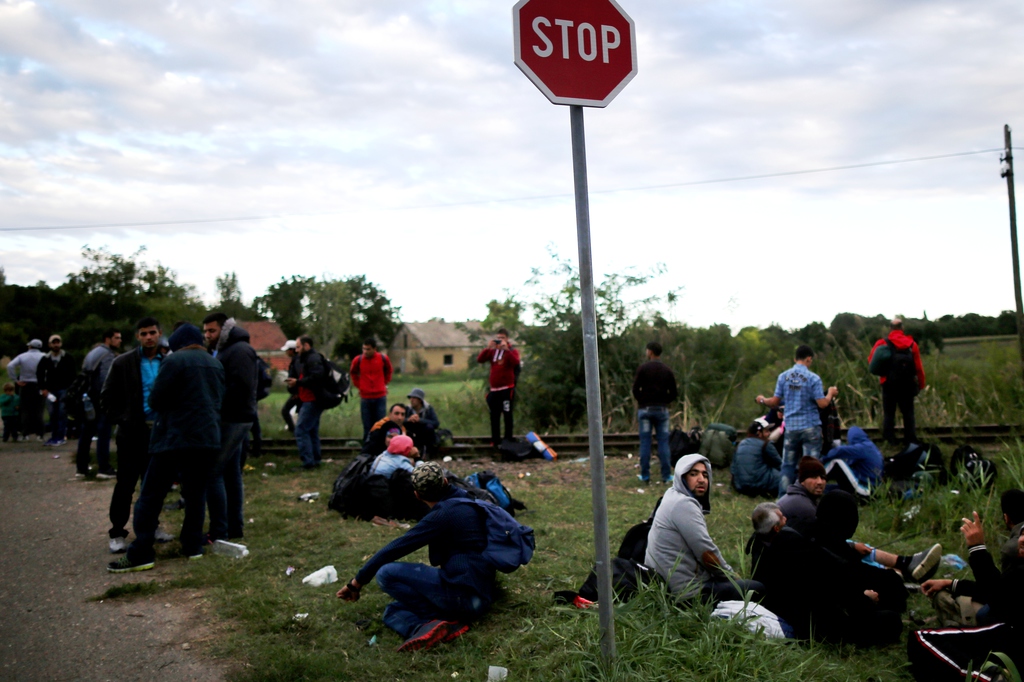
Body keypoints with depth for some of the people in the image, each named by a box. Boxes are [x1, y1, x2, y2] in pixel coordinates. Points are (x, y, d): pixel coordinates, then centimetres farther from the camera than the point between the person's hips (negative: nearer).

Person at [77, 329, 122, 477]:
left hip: (88, 398, 9)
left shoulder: (93, 353, 19)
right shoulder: (108, 355, -11)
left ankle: (81, 468, 15)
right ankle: (104, 468, -6)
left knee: (86, 433, 11)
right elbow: (107, 380, -20)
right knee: (103, 433, -6)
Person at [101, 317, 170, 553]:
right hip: (132, 432, -2)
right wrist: (120, 420, -5)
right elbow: (107, 397, 3)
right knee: (125, 484, 2)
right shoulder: (122, 363, -1)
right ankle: (117, 533, 10)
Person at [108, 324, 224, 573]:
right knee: (196, 494, 12)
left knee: (151, 495, -2)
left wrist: (174, 405, 12)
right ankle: (193, 545, 12)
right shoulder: (215, 364, 13)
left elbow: (155, 400, -7)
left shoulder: (174, 361, -8)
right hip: (208, 438, 6)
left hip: (175, 437, -6)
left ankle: (140, 554, -4)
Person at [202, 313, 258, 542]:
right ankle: (235, 527, 20)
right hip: (231, 420, 10)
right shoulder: (220, 351, 20)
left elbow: (240, 387, -22)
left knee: (212, 473, -11)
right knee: (231, 472, 13)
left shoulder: (239, 351, -12)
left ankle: (219, 533, -7)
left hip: (232, 420, -10)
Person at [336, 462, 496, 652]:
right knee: (392, 611, 13)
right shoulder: (467, 503, 17)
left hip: (463, 592, -9)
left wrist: (358, 581, -2)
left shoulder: (444, 514, -10)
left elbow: (397, 547, -8)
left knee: (386, 573, -11)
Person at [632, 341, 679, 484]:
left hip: (645, 409, -2)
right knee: (663, 442, 3)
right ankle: (666, 476, 3)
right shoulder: (667, 370, 4)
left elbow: (635, 389, -8)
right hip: (662, 409, 2)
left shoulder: (643, 368, -5)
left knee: (645, 442, 2)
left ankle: (645, 475, 4)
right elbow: (674, 393, 3)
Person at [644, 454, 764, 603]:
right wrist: (731, 576, -3)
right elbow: (707, 554, -19)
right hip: (689, 592, -11)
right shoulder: (684, 504, -19)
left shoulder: (675, 497, 12)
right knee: (758, 589, -4)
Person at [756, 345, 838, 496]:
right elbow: (822, 403, -11)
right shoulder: (813, 378, -9)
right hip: (810, 427, -3)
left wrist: (762, 400, 23)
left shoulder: (783, 376, 1)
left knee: (788, 465, 10)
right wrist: (830, 393, 8)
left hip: (791, 427, 3)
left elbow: (775, 402, 3)